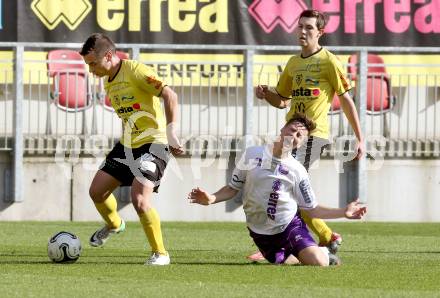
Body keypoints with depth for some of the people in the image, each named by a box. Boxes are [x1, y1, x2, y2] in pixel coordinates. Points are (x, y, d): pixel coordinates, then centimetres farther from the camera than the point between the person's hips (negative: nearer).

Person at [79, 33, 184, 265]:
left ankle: (160, 253, -7)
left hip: (152, 142, -9)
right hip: (127, 144, 9)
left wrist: (170, 132, -30)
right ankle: (113, 225, 41)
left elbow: (169, 95, -23)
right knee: (96, 190, 10)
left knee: (139, 199, -22)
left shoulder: (135, 71, -16)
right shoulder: (108, 82, 12)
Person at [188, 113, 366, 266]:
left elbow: (311, 209, -2)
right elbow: (232, 188, 3)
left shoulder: (297, 170, -8)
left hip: (290, 224, -2)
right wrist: (211, 199, -16)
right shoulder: (252, 154, -5)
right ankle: (297, 257, 29)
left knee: (319, 264, -19)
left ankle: (323, 253, 17)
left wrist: (344, 212, -12)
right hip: (260, 233, 2)